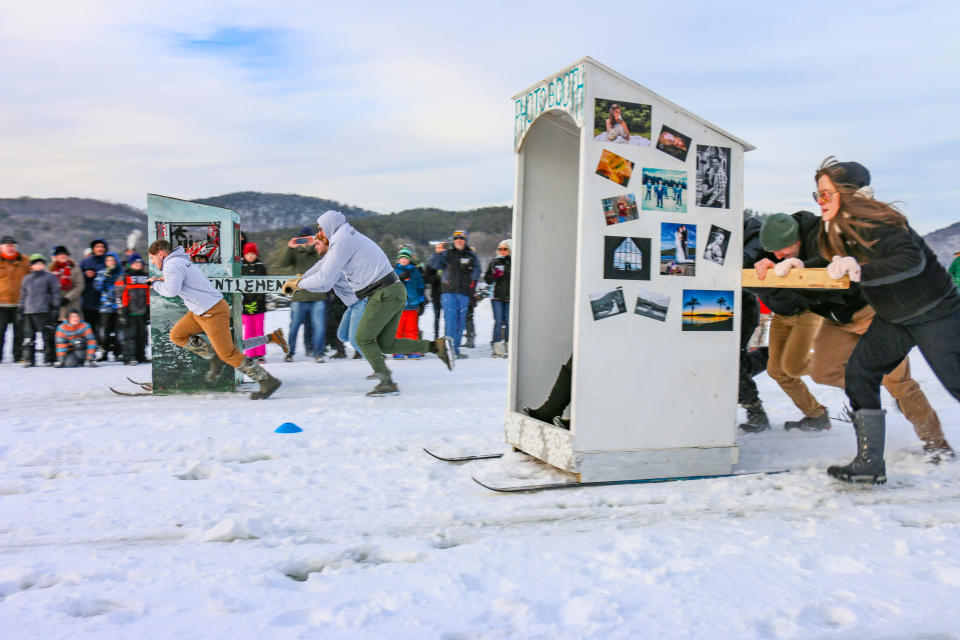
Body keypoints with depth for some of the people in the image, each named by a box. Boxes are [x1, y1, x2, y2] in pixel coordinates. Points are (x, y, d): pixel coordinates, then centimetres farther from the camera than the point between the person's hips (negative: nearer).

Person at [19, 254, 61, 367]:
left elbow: (56, 292, 3)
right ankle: (29, 359, 11)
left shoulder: (50, 277, 5)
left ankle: (49, 359, 1)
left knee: (47, 336, -5)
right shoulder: (26, 279, 17)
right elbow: (23, 295, 22)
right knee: (29, 336, 4)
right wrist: (21, 310, 17)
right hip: (28, 312, 4)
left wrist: (55, 307, -4)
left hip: (44, 311, -4)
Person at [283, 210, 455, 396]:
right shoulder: (346, 238, 21)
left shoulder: (342, 241, -10)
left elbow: (325, 278, -12)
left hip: (385, 294, -9)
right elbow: (325, 263, 34)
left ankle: (387, 382, 0)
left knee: (363, 338, 0)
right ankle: (438, 345, 7)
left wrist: (299, 284, 2)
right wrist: (300, 279, 34)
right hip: (396, 292, 9)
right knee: (385, 344, 11)